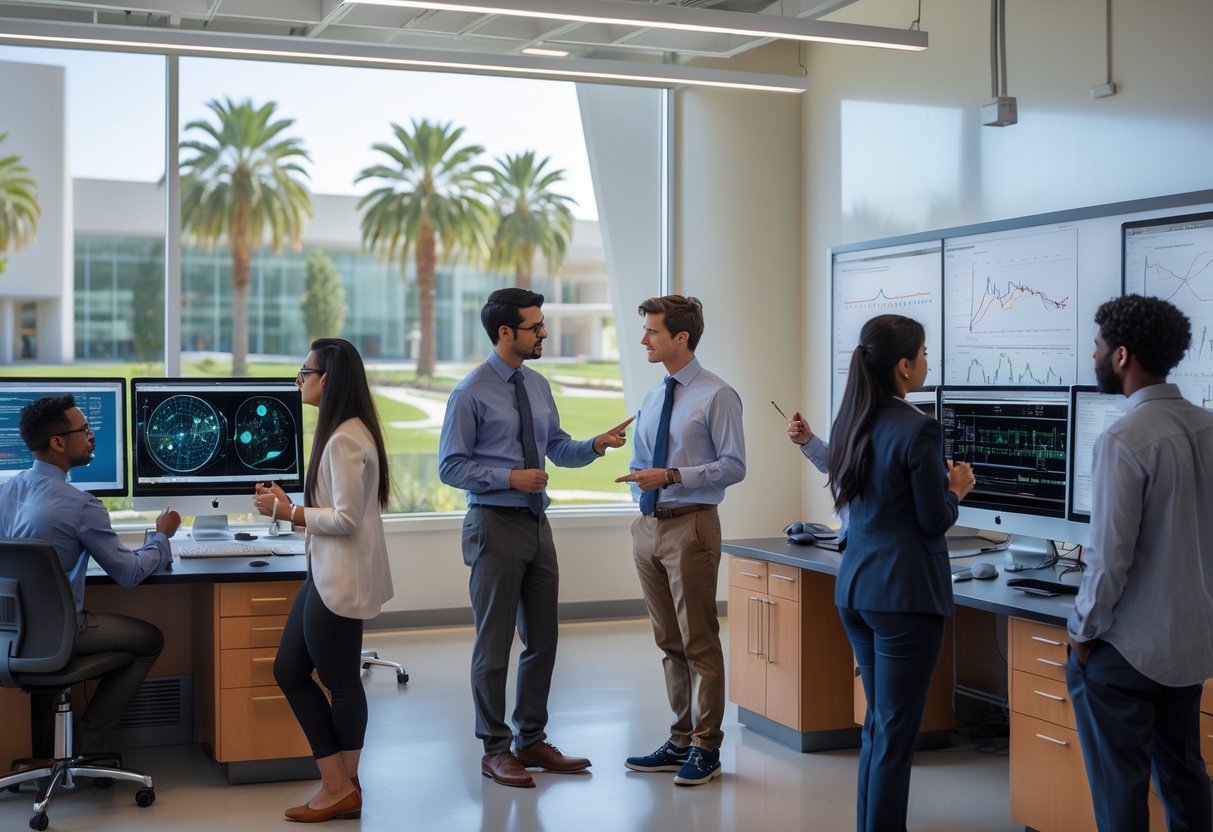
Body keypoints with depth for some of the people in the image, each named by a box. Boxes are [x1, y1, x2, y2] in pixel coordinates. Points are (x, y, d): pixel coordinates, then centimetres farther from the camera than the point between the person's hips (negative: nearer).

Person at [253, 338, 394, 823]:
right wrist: (288, 508, 6)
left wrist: (288, 513, -13)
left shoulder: (346, 439, -19)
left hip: (341, 580, -10)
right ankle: (338, 785, 18)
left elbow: (346, 519, -21)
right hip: (325, 575, 11)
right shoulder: (339, 432, 13)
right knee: (289, 671, 13)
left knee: (339, 682, 5)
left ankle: (342, 789, 23)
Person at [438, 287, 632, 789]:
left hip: (537, 524, 7)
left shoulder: (538, 386, 10)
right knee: (494, 643, 2)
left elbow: (559, 450, 14)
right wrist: (510, 477, -19)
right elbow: (451, 466, -11)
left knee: (542, 638, 12)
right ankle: (495, 750, 14)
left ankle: (532, 741, 25)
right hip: (495, 525, -7)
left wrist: (596, 445, -5)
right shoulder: (471, 394, -11)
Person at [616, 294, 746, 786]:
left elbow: (734, 466, -12)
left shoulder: (716, 396, -8)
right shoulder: (651, 399, 15)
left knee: (699, 642, -1)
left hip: (690, 526, -7)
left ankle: (705, 749, 9)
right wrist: (641, 480, 0)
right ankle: (680, 741, 24)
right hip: (648, 525, 8)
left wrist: (672, 476, -19)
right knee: (668, 641, 14)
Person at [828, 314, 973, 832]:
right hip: (905, 593, -8)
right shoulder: (918, 430, -16)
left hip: (855, 588, 8)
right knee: (896, 734, 0)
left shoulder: (850, 423, 8)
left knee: (878, 724, 18)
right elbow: (936, 520, -12)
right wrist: (957, 488, 7)